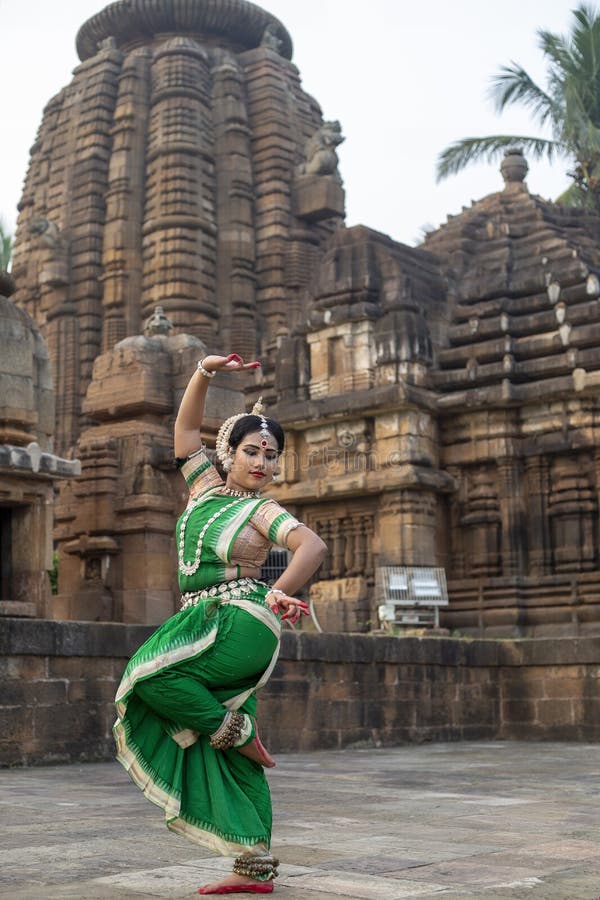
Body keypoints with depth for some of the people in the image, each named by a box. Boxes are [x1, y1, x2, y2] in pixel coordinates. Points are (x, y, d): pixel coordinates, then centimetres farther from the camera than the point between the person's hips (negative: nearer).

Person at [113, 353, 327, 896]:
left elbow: (313, 546, -21)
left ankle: (237, 731, -7)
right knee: (223, 758, 4)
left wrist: (281, 591, -31)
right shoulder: (207, 487, 12)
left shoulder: (263, 511, -5)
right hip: (202, 622, 7)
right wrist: (205, 372, 2)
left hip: (241, 624, -7)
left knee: (150, 673, -26)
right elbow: (186, 428, 13)